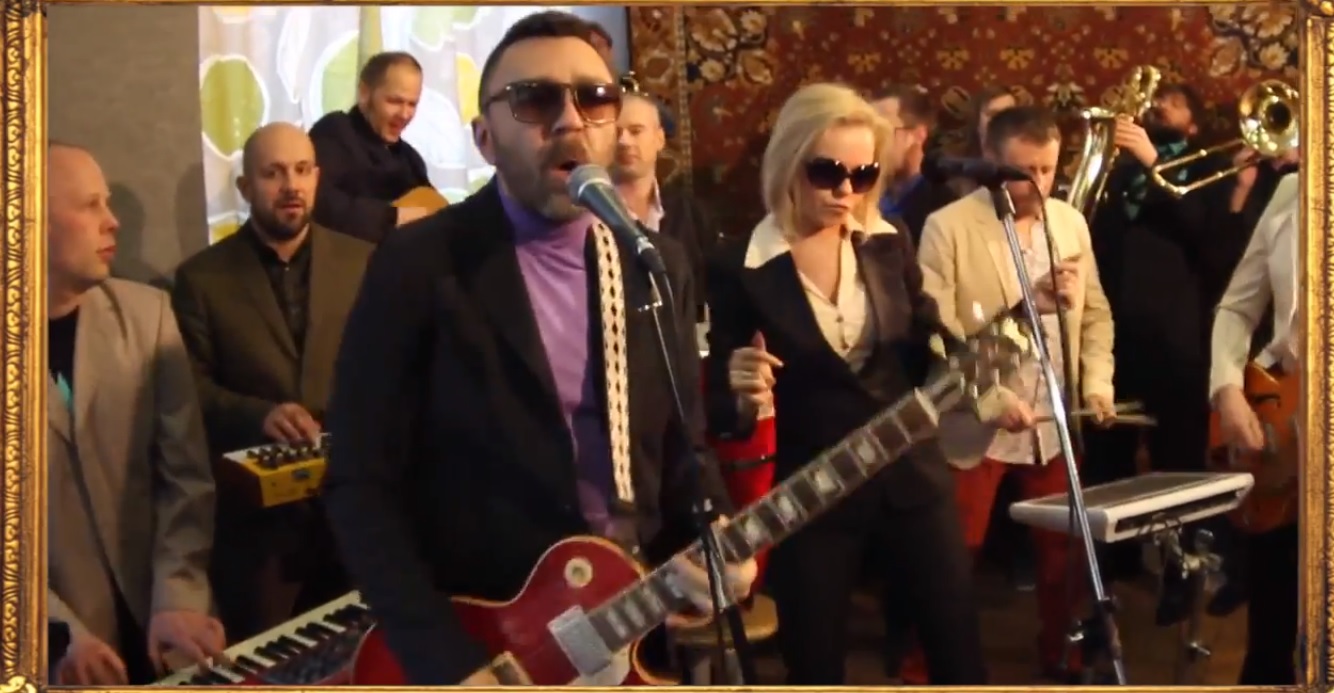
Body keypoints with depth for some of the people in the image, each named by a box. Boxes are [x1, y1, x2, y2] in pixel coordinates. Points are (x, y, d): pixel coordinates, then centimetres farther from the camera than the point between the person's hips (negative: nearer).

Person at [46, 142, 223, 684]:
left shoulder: (146, 312, 1)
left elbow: (186, 474, -2)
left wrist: (180, 599, -11)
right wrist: (58, 631, -18)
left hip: (155, 623, 3)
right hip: (46, 648, -3)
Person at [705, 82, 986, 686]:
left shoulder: (890, 244, 1)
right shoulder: (739, 268, -11)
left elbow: (927, 354, 10)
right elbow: (721, 412, -7)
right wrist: (744, 400, -28)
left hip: (911, 478, 3)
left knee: (960, 652, 10)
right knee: (816, 668, 9)